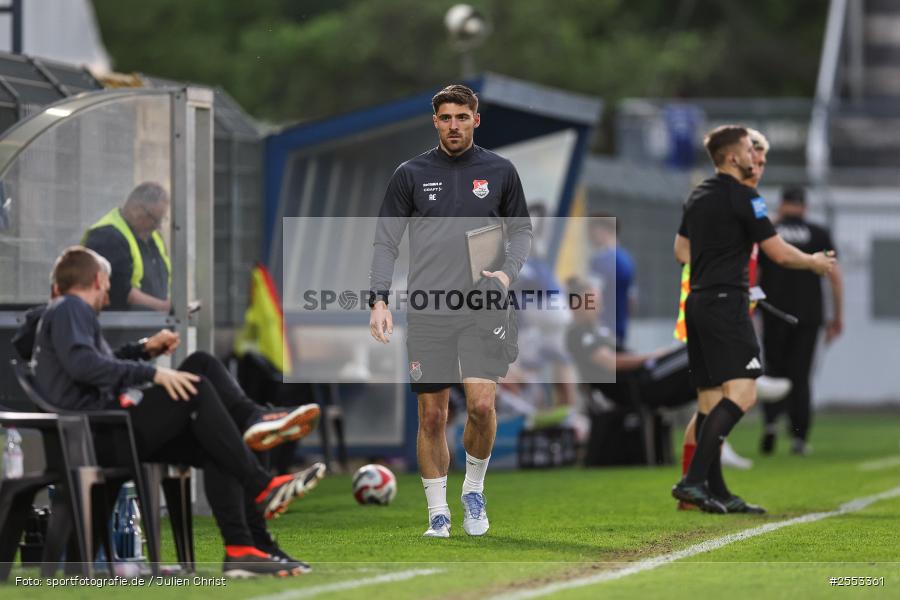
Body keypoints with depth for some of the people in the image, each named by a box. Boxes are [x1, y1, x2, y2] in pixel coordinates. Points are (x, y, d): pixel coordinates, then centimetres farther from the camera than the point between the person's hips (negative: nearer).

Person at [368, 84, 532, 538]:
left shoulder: (500, 171, 6)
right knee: (431, 415, 1)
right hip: (427, 312, 0)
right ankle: (438, 514, 12)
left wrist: (508, 272, -3)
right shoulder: (411, 174, 4)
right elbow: (386, 241, 6)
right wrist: (379, 300, -5)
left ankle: (474, 490, 11)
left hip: (483, 310, 0)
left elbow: (521, 230, 16)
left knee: (482, 404, -14)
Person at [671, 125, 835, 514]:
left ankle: (716, 493, 9)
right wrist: (814, 262, 8)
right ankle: (693, 480, -24)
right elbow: (779, 253, -10)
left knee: (709, 399, 9)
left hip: (698, 302, 9)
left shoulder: (698, 196, 15)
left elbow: (681, 252, 23)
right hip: (726, 303, -9)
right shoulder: (743, 197, -10)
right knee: (741, 393, -14)